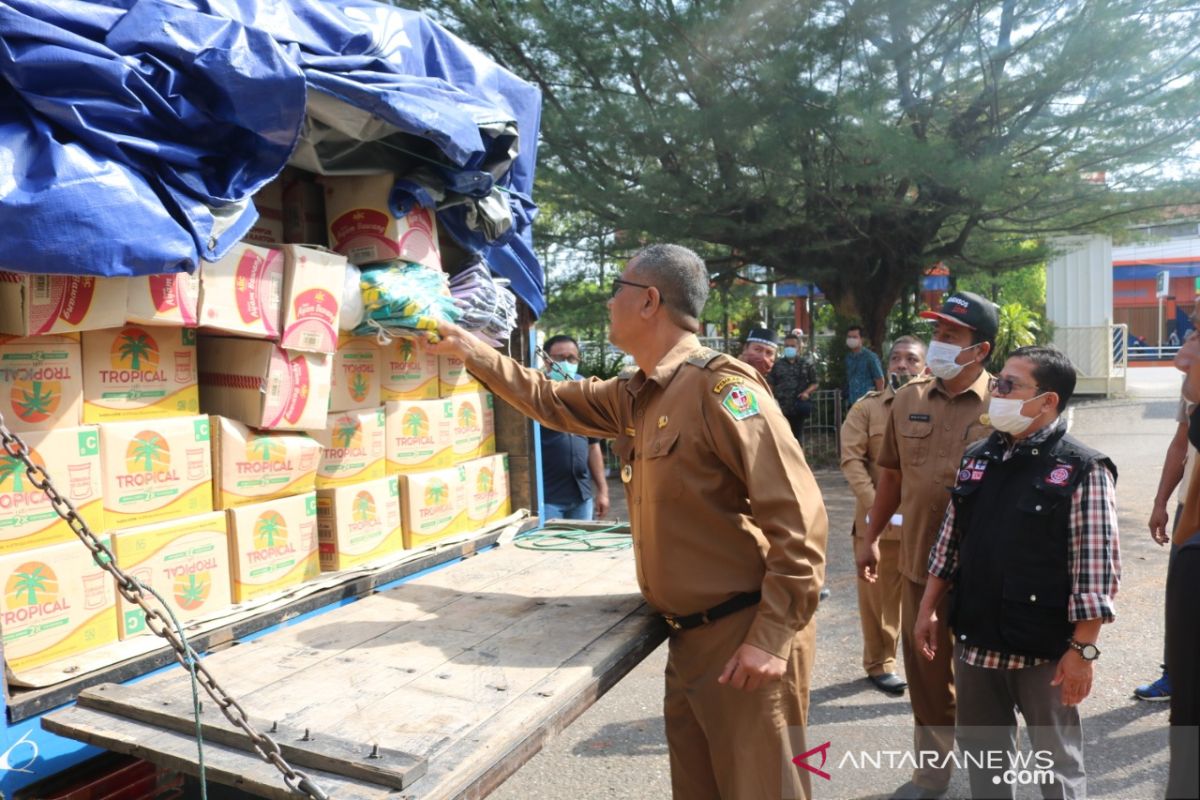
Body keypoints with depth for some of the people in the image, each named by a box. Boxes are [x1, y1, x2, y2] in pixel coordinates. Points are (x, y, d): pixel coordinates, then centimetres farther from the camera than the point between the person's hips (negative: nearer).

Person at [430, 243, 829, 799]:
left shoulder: (720, 385, -19)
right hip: (689, 635, 8)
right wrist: (468, 348, 26)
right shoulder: (636, 397, 8)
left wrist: (772, 638, -23)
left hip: (745, 637, -8)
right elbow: (550, 400, 23)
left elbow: (798, 517, -22)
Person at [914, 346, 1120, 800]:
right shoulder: (975, 458, 4)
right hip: (975, 641, 5)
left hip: (1045, 650, -5)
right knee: (980, 753, 20)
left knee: (1057, 762, 16)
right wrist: (929, 608, 10)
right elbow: (949, 542, 10)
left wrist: (1082, 649, -14)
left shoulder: (1083, 470, -13)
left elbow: (1096, 570, -13)